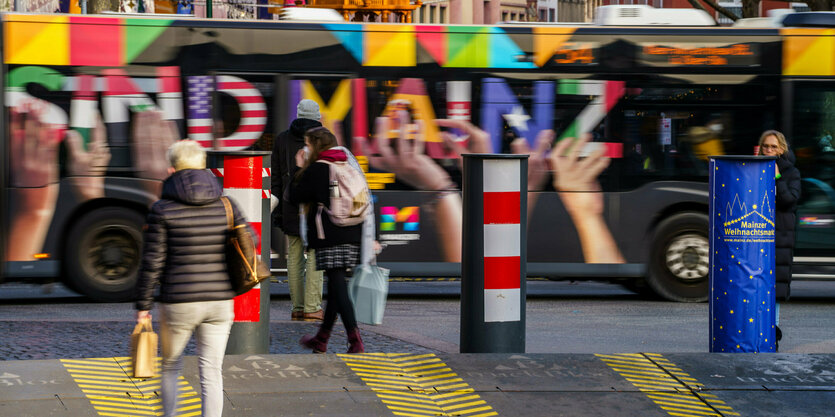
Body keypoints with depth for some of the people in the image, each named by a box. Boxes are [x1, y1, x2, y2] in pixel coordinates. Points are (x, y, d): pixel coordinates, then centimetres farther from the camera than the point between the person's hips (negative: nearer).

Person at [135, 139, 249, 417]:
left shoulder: (162, 210, -8)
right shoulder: (227, 206, 1)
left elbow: (152, 262, -8)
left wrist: (143, 305, -2)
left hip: (178, 303, -2)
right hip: (219, 301, 2)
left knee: (170, 366, 18)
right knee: (211, 373, 4)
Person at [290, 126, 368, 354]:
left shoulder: (316, 169, -6)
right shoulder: (348, 166, 13)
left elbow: (296, 196, 0)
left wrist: (299, 169, 11)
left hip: (329, 233, -7)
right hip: (351, 233, 7)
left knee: (338, 285, -9)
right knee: (336, 285, 14)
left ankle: (355, 341, -19)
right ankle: (321, 339, 25)